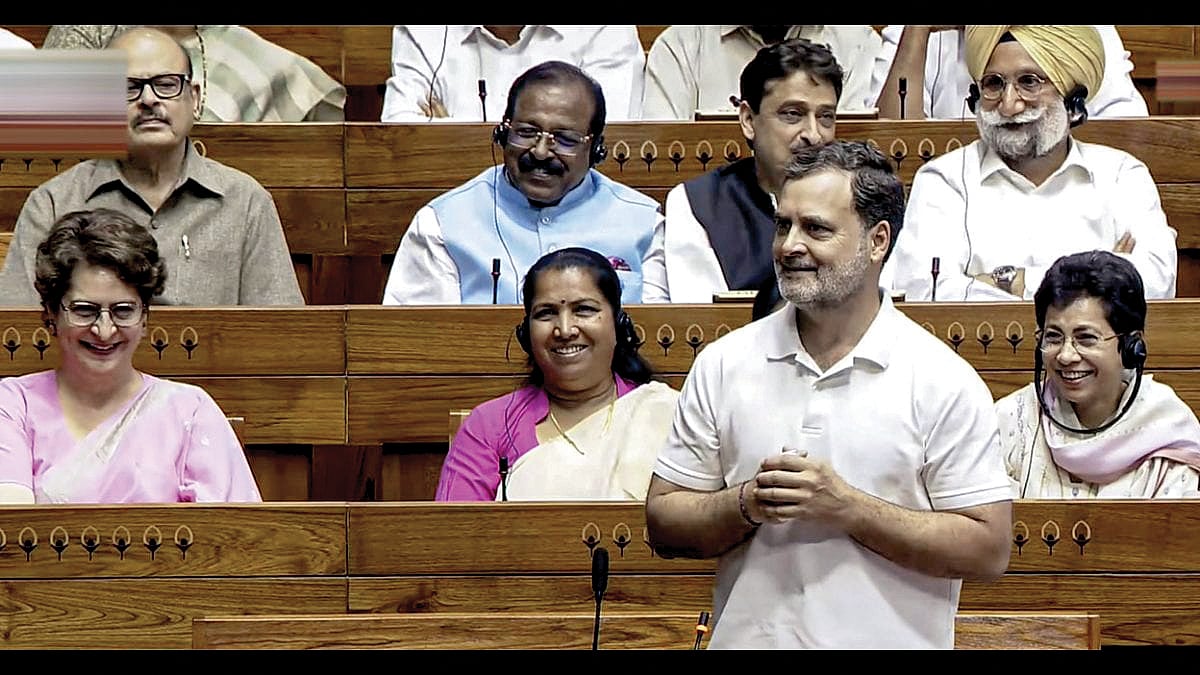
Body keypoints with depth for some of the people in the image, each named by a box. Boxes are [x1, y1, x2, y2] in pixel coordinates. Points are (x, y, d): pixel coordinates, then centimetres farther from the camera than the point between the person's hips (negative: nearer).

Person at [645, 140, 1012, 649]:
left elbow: (988, 550, -9)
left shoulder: (944, 381, -5)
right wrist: (745, 506, -13)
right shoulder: (723, 365, 4)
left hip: (888, 640, -2)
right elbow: (663, 524, 5)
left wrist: (849, 507, -15)